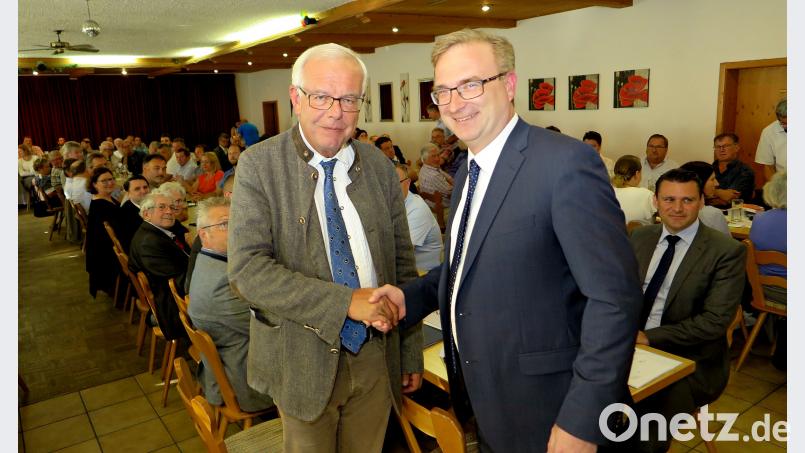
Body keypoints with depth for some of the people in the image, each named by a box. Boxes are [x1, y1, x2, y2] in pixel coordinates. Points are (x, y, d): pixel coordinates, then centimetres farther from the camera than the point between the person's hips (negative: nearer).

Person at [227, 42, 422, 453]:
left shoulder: (379, 166, 0)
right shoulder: (259, 166, -10)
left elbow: (403, 265, 5)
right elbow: (246, 270, -18)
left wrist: (411, 355, 8)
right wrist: (345, 302, -26)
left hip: (376, 356, 3)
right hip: (304, 361, -3)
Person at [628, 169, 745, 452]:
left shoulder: (727, 252, -7)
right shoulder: (640, 237, 9)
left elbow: (715, 321, -13)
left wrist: (649, 337, -19)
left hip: (689, 361, -4)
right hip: (631, 346, 4)